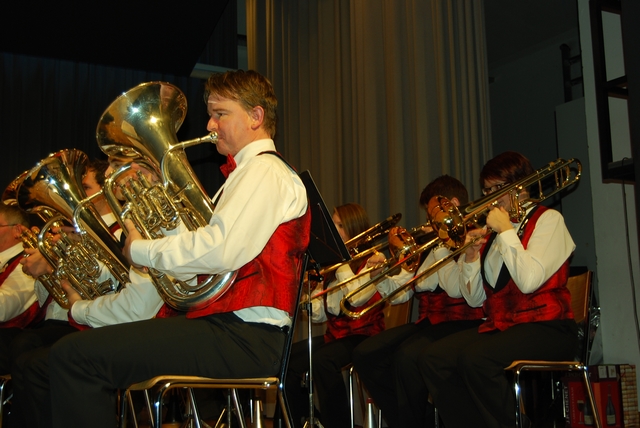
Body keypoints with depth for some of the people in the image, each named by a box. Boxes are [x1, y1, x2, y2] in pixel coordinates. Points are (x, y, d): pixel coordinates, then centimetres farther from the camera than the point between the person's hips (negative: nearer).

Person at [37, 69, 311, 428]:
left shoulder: (265, 171, -7)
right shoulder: (250, 173, 26)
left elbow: (220, 251, -22)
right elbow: (206, 255, 20)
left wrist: (140, 250, -8)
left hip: (243, 338, -11)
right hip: (228, 324, 11)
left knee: (74, 355, -21)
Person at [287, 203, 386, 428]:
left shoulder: (373, 260, -3)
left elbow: (356, 297, -22)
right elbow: (318, 314, 11)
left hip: (363, 334, -7)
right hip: (335, 333, 7)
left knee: (322, 360, -33)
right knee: (287, 358, -11)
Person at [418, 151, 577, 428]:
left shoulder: (548, 219, 0)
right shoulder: (492, 231, 17)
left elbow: (529, 281, -18)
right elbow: (475, 299, 13)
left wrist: (506, 230, -11)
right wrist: (471, 257, -2)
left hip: (545, 328, -6)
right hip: (499, 326, 6)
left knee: (476, 358, -32)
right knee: (432, 359, -16)